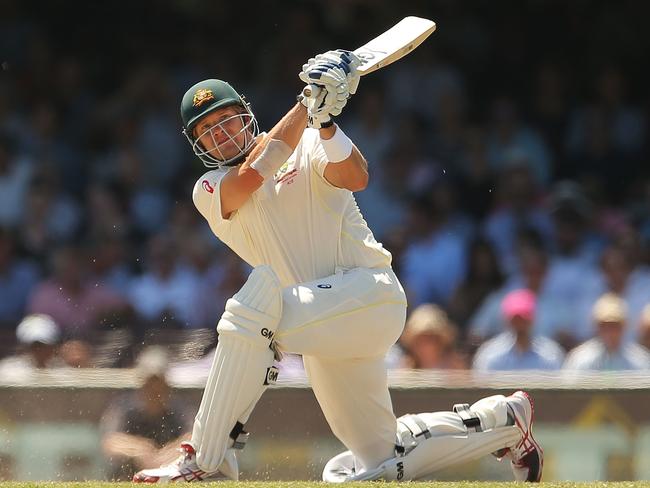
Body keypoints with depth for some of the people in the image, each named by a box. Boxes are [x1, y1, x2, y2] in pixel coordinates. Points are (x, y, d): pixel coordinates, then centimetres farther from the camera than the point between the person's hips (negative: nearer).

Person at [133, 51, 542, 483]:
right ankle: (503, 419, 32)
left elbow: (356, 178, -19)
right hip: (320, 325, 7)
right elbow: (254, 172, -14)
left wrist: (324, 121, -34)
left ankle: (206, 462, -29)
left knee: (256, 305, -33)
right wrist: (307, 104, -19)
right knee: (378, 461, 11)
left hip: (371, 290, -7)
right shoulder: (210, 192, 8)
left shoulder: (306, 146, 1)